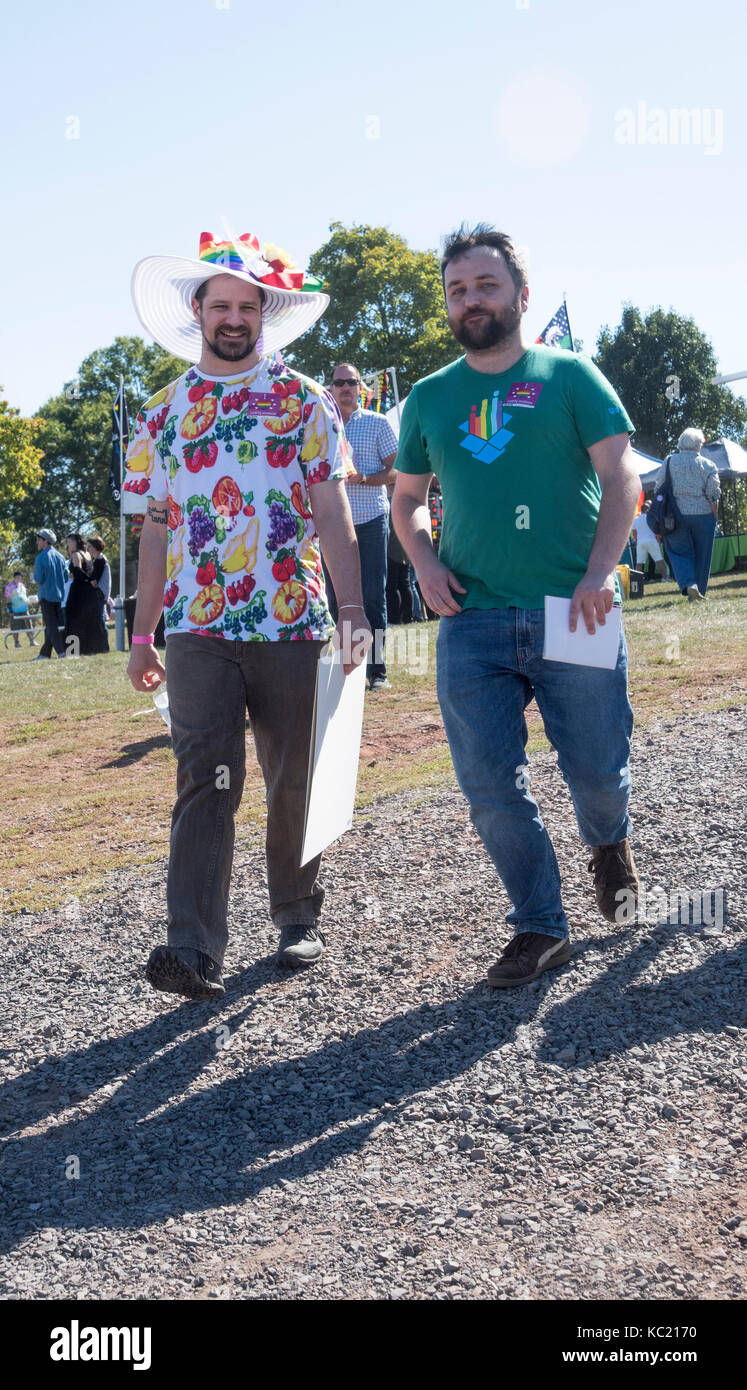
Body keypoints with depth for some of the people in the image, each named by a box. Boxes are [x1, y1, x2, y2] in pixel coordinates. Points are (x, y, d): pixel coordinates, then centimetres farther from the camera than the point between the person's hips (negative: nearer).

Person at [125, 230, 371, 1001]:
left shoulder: (304, 401, 6)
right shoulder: (163, 412, 11)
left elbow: (332, 511, -2)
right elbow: (155, 529, 13)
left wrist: (351, 607, -14)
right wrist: (141, 633, 10)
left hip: (293, 624, 0)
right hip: (197, 628, 0)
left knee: (293, 783, 9)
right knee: (206, 780, -11)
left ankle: (297, 920, 26)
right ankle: (195, 950, -16)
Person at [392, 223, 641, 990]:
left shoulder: (568, 375, 4)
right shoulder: (429, 398, 13)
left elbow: (621, 477, -1)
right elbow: (407, 498, 22)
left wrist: (600, 571, -15)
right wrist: (425, 562, 2)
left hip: (571, 612, -2)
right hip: (471, 621, 3)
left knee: (597, 769, 5)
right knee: (491, 785, -1)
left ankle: (608, 847, 40)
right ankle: (540, 927, 14)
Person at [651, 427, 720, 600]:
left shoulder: (668, 462, 2)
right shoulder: (707, 465, 0)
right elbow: (713, 496, -3)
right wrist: (714, 518, 7)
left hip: (676, 515, 0)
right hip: (702, 515, 0)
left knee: (679, 552, 3)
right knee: (701, 554, 10)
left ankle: (688, 585, -20)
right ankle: (699, 591, 15)